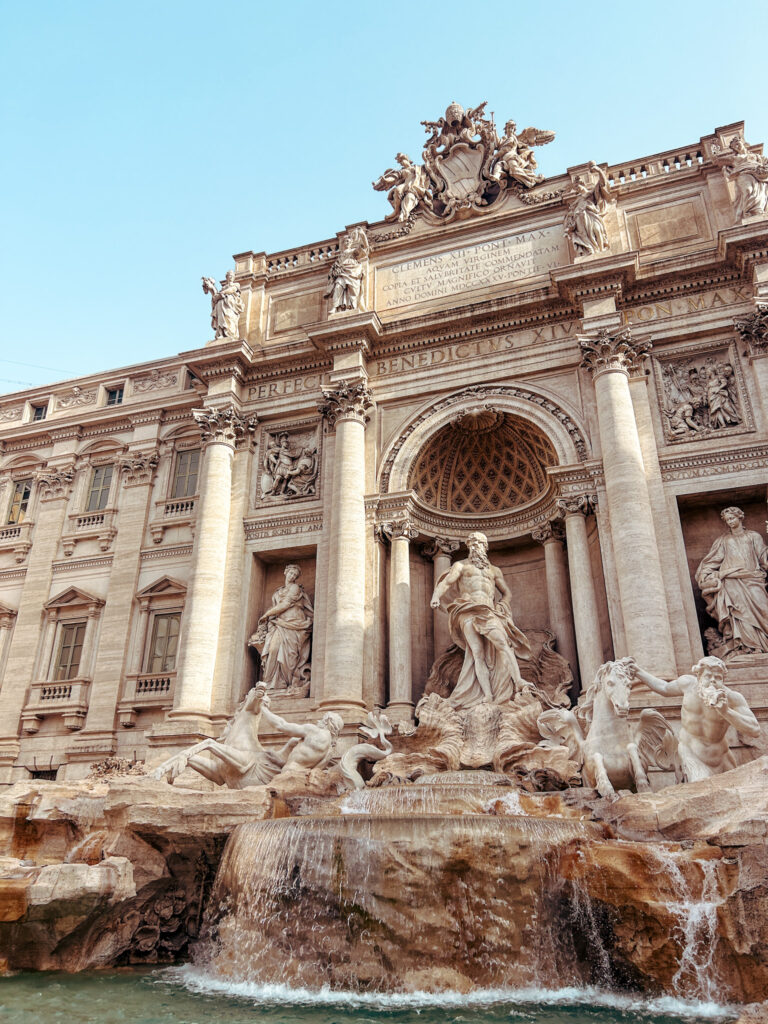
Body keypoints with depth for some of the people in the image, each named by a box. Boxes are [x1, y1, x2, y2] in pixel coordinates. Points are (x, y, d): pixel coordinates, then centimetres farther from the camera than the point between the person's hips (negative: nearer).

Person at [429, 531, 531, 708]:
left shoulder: (494, 570, 27)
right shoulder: (461, 566, 19)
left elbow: (507, 593, 29)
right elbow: (446, 582, 2)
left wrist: (500, 607, 8)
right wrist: (436, 596, -18)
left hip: (489, 612, 3)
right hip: (468, 612, -3)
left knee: (502, 642, -22)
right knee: (477, 652, -16)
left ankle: (518, 681, -28)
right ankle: (488, 695, -24)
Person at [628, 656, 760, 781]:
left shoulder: (732, 698, -21)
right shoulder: (689, 683, -12)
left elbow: (755, 731, -28)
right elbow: (665, 689, 10)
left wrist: (726, 712, -42)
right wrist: (638, 671, 12)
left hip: (719, 757, 1)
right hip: (690, 750, -1)